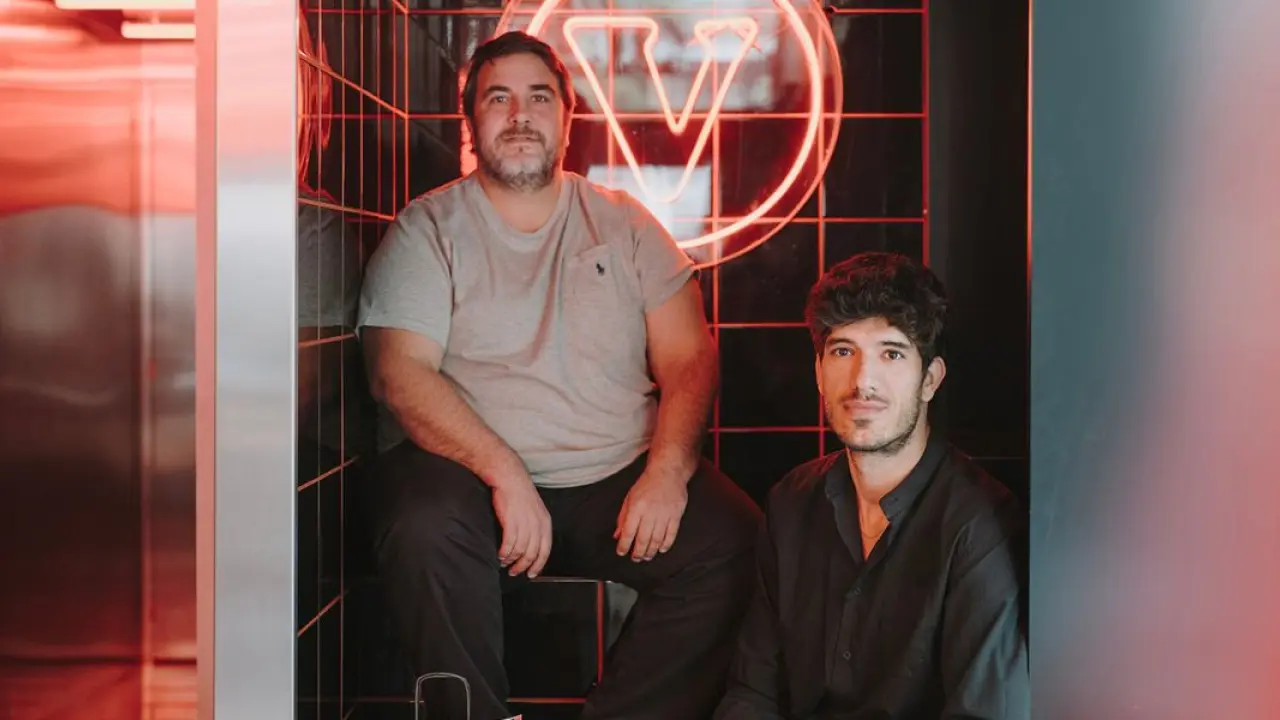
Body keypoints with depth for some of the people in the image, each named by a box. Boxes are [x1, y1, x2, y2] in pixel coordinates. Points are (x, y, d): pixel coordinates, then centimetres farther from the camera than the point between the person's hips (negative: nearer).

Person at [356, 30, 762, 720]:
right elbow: (399, 374, -8)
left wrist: (667, 472, -13)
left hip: (619, 477, 3)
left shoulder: (625, 224, 13)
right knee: (425, 532, -35)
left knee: (733, 542, -23)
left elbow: (689, 359, 7)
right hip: (471, 471, -2)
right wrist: (505, 475, -22)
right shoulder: (427, 229, 5)